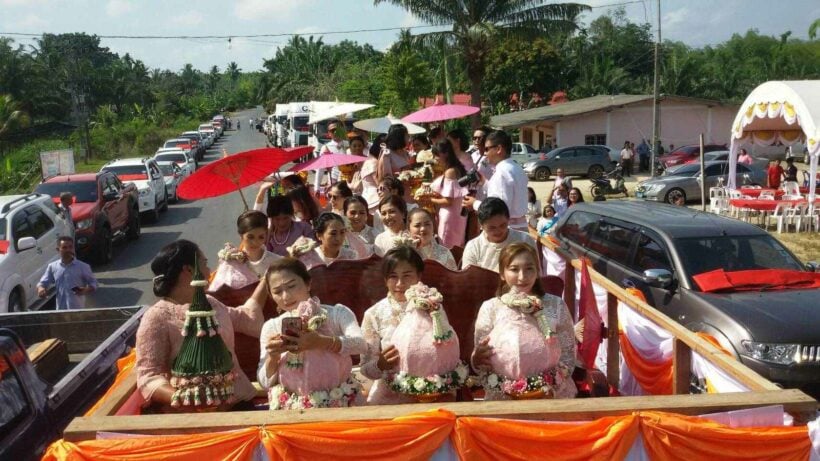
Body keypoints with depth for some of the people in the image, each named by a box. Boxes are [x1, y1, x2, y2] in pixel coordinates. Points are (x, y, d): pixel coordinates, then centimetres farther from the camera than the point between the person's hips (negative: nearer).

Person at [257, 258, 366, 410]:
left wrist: (321, 342, -29)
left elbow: (361, 345, -17)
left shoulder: (337, 313, 1)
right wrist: (273, 357, -13)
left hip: (339, 402, -1)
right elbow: (265, 382, 6)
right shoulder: (271, 327, 7)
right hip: (292, 407, 2)